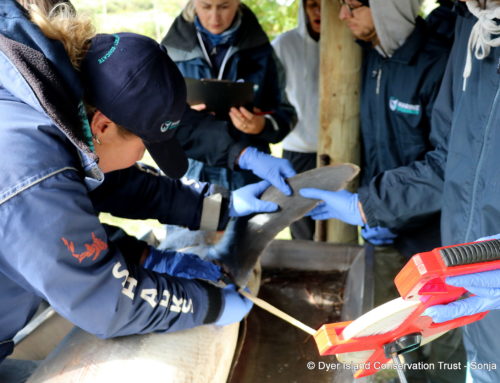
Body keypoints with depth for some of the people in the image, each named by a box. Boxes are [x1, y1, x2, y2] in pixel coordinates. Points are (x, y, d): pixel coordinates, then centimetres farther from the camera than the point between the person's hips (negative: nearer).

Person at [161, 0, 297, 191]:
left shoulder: (259, 49, -2)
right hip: (191, 176, 0)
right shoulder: (173, 49, -6)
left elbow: (285, 113, 0)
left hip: (248, 177, 1)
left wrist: (263, 125, -22)